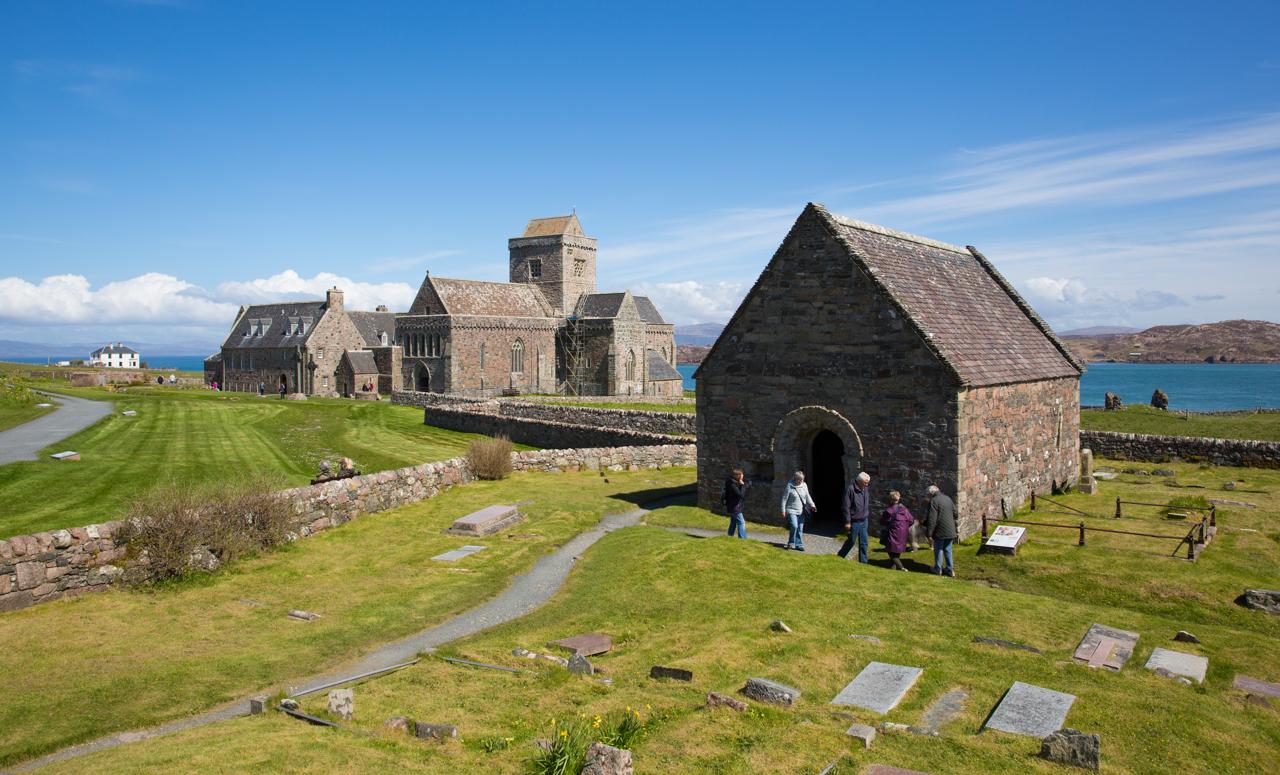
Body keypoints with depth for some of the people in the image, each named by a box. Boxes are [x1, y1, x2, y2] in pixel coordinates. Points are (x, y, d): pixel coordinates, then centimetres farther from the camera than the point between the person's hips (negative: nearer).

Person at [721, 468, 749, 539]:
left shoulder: (734, 483, 5)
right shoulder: (732, 485, -25)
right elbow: (741, 495, -29)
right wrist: (742, 485, -23)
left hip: (732, 507, 10)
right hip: (734, 507, -10)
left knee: (733, 523, 18)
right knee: (741, 522, -7)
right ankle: (742, 538, -8)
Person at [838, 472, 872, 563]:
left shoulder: (866, 489, 2)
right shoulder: (851, 489, -19)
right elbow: (846, 507, -17)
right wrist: (847, 522, -16)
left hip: (864, 521, 6)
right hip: (854, 521, -6)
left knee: (863, 543, 9)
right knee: (851, 541, 6)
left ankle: (863, 562, 18)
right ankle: (839, 557, 26)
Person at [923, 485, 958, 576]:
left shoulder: (934, 501, -14)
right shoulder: (948, 499, 10)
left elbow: (932, 519, -18)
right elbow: (955, 514, 15)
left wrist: (929, 533, -14)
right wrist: (956, 530, 23)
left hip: (940, 531, -6)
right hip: (950, 531, 6)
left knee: (938, 549, 7)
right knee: (948, 549, 14)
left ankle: (938, 569, 16)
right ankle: (950, 569, 15)